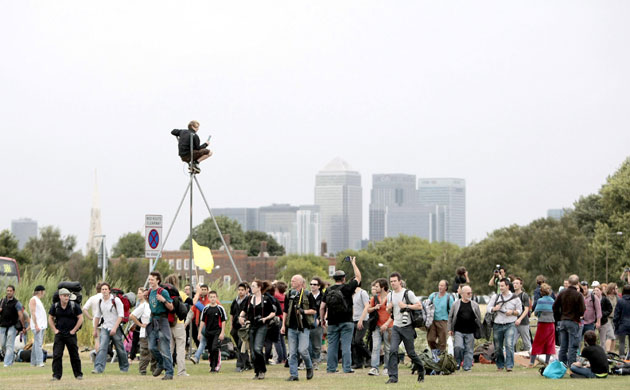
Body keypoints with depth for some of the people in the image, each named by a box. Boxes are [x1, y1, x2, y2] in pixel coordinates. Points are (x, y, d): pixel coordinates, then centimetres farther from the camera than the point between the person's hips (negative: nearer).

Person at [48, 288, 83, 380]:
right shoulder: (55, 306, 2)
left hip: (71, 334, -2)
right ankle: (56, 375, -3)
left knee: (74, 355, 5)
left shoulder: (74, 306, -5)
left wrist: (74, 330, -7)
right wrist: (54, 330, 3)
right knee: (56, 355, -6)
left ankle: (78, 374, 17)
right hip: (59, 334, 2)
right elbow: (50, 319, 13)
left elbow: (81, 318, -2)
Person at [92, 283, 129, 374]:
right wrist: (95, 329, 17)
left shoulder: (116, 300, -10)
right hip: (104, 328, 4)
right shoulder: (100, 302, 6)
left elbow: (121, 315, -14)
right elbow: (97, 316, 18)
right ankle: (98, 368, -20)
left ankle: (124, 367, 24)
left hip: (116, 329, -4)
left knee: (120, 349, 6)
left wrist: (114, 328, -21)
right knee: (102, 348, -12)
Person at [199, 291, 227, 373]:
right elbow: (202, 321, 10)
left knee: (215, 348, -17)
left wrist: (222, 333, -6)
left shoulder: (220, 308, -2)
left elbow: (223, 321, 0)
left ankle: (216, 366, -11)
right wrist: (200, 332, 5)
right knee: (210, 350, 9)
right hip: (208, 332, 4)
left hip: (217, 331, -4)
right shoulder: (206, 309, 6)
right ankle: (212, 366, 20)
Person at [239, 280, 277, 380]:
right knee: (252, 350, 4)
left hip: (262, 326, -6)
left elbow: (273, 312, 1)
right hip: (252, 326, 6)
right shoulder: (249, 299, 10)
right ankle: (257, 372, 14)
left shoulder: (266, 299, -4)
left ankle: (262, 370, -4)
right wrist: (241, 316, 1)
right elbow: (245, 310, 21)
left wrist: (266, 318, -15)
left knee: (257, 348, -19)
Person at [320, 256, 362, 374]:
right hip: (346, 322, -3)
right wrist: (353, 264, 18)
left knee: (332, 346, 7)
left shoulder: (328, 290, 3)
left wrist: (322, 319, 16)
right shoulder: (347, 288, -6)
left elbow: (322, 307, 3)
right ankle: (347, 368, -4)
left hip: (332, 323, 3)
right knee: (346, 346, -2)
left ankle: (331, 368, 9)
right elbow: (358, 277, 7)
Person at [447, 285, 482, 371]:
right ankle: (458, 363, 7)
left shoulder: (475, 305, 8)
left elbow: (479, 318, 13)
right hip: (458, 331, -1)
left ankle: (467, 366, 10)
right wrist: (450, 329, 4)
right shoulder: (456, 304, 4)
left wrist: (478, 331, 10)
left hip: (470, 332, 1)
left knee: (469, 350, 2)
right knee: (458, 347, -14)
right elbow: (450, 317, 9)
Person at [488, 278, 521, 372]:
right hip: (497, 325, 3)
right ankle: (500, 365, 19)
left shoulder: (515, 298, 6)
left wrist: (512, 312, -11)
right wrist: (494, 309, -10)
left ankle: (509, 366, -17)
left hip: (510, 325, -3)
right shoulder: (495, 297, 11)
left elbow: (519, 311, 9)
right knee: (498, 347, 5)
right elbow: (488, 307, 12)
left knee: (509, 345, -17)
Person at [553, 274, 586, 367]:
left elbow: (555, 307, 6)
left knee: (563, 347, 12)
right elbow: (582, 311, -13)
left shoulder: (562, 293, 3)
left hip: (563, 322, 5)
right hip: (573, 322, -5)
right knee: (573, 347, -2)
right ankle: (571, 366, -5)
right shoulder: (578, 295, -12)